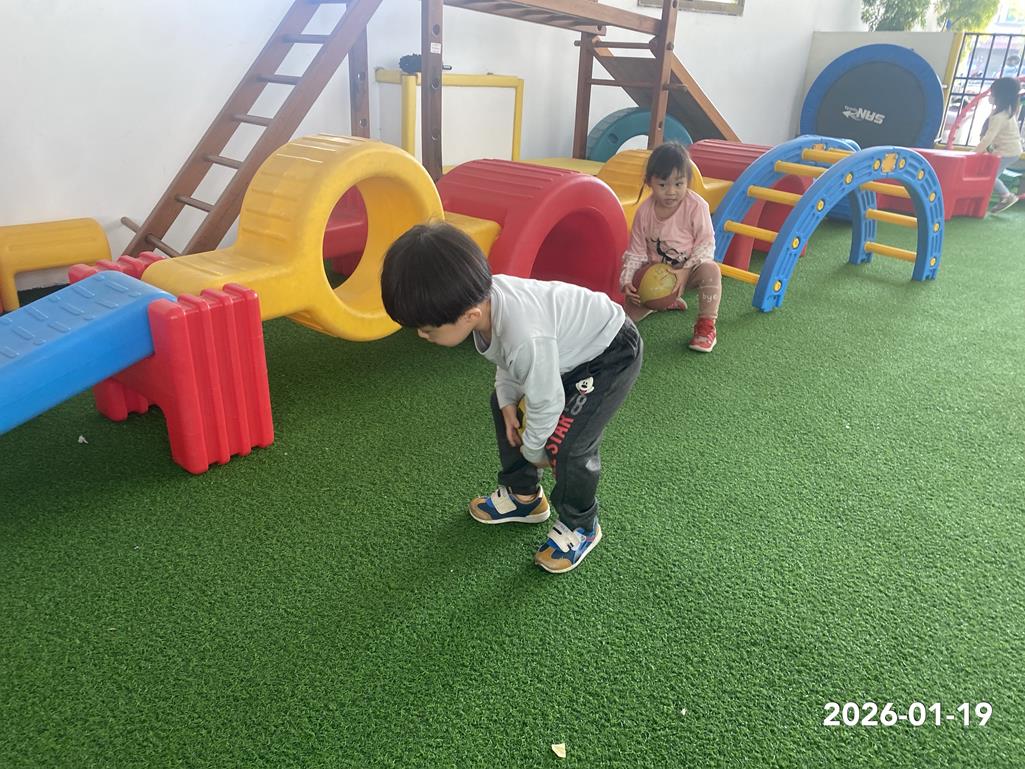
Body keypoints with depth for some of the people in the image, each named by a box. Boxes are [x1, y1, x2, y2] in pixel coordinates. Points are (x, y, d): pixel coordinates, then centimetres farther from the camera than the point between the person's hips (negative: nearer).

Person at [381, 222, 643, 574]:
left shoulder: (525, 338, -42)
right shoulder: (484, 296, -17)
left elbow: (546, 403, -26)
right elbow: (506, 360, 4)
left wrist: (533, 450, -9)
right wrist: (508, 402, -6)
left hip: (613, 352, -9)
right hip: (569, 346, 9)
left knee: (567, 443, -20)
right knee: (502, 404, 15)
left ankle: (580, 526, 9)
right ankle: (523, 495, 29)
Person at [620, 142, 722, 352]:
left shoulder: (696, 206, -20)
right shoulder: (644, 211, -12)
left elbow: (706, 244, -17)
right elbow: (636, 252, -5)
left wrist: (685, 272, -30)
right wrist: (627, 281, -19)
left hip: (690, 269, -3)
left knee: (711, 270, -37)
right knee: (630, 312, -7)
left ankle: (706, 326, -21)